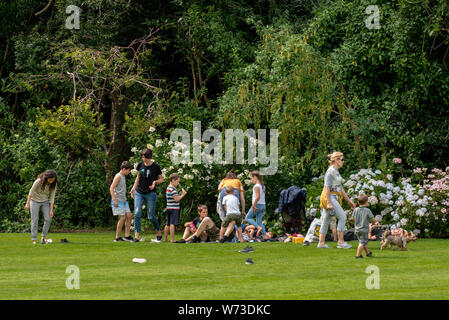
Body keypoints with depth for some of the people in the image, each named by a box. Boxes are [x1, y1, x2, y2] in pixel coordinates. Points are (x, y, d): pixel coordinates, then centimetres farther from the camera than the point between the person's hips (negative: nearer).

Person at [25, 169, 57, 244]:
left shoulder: (53, 184, -15)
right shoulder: (39, 181, -26)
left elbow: (52, 197, -10)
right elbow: (31, 192, -16)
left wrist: (51, 210, -14)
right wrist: (27, 203, -16)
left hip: (45, 202, 3)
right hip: (35, 201, -3)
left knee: (48, 219, -12)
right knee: (35, 220, -6)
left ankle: (44, 237, 1)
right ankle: (34, 240, -3)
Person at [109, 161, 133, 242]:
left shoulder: (124, 177, 17)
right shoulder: (118, 176, -11)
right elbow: (111, 188, -17)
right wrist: (114, 200, -22)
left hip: (123, 200, 9)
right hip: (118, 201, -9)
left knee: (129, 216, 3)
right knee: (122, 217, -10)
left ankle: (127, 235, 7)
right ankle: (117, 237, -4)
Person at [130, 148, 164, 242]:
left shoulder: (155, 167, -6)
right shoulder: (140, 165, 4)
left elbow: (161, 179, 4)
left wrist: (155, 182, -16)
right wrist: (134, 188, 12)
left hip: (150, 193, -3)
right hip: (139, 193, 3)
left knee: (151, 216, 1)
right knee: (137, 214, -12)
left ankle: (159, 234, 23)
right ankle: (136, 236, -13)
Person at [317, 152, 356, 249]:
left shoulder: (336, 172, 18)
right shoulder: (330, 171, -12)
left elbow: (340, 188, 21)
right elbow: (327, 188, -18)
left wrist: (349, 201, 19)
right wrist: (329, 203, -24)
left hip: (333, 198, 10)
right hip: (329, 197, -10)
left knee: (326, 221, 9)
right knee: (342, 217, -12)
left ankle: (321, 243, 10)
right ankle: (341, 242, -13)